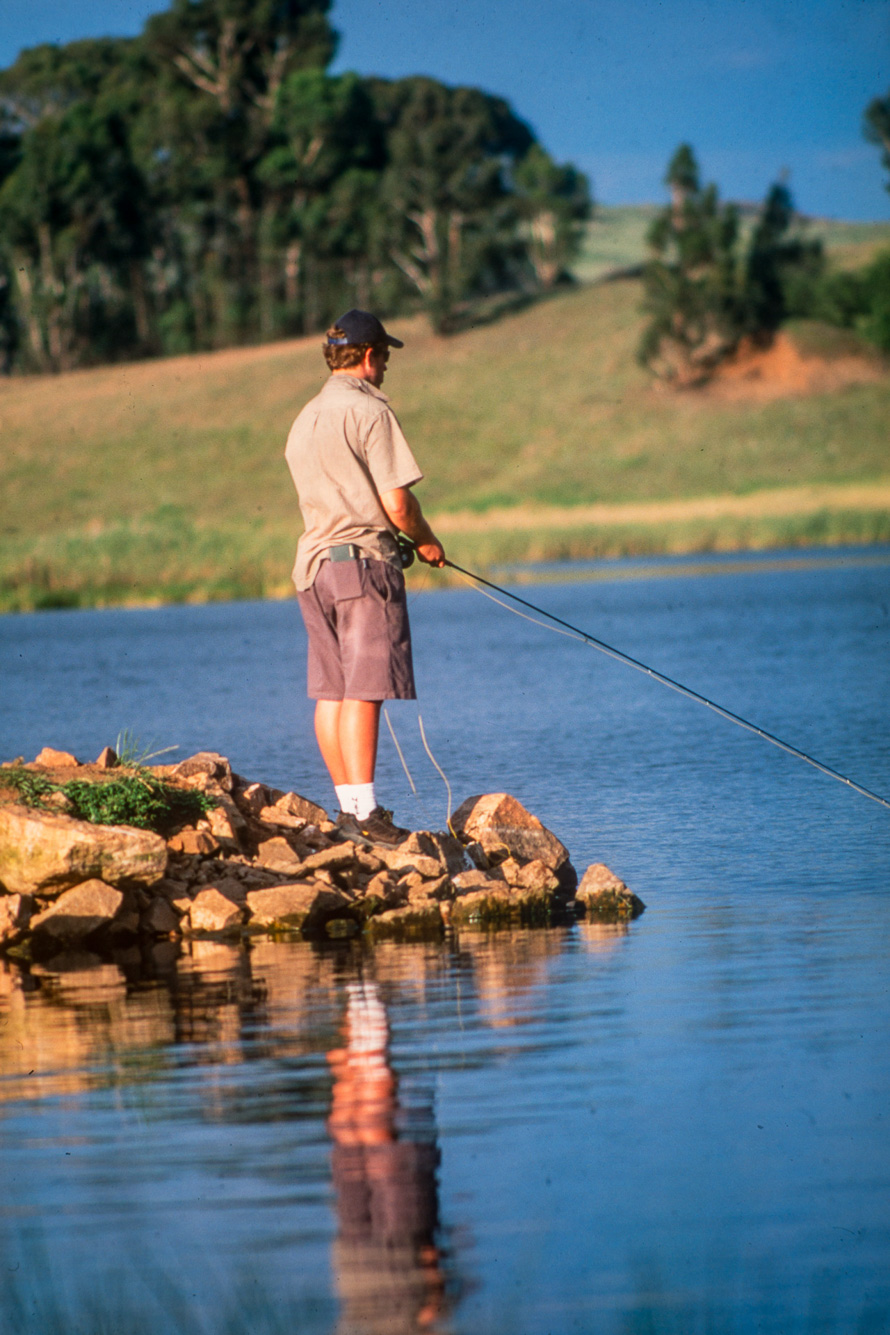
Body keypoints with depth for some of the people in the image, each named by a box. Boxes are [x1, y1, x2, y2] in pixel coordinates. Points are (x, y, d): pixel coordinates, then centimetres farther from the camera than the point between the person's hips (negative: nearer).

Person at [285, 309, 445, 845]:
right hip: (364, 559, -8)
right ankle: (365, 810, -14)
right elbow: (397, 504, -13)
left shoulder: (304, 420, 17)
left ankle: (348, 807, 12)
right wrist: (428, 542, 6)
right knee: (363, 691, -10)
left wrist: (402, 540, 22)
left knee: (330, 691, 8)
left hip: (314, 562, 8)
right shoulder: (370, 411, -10)